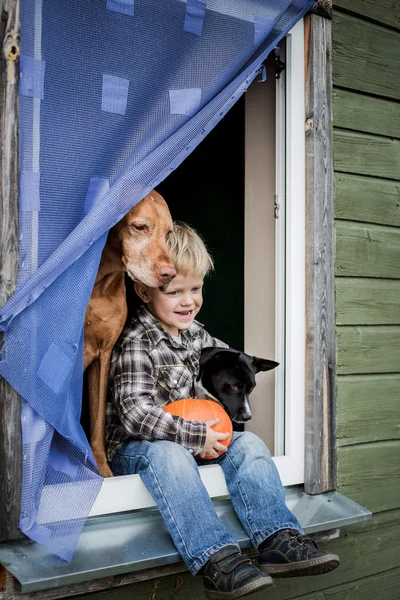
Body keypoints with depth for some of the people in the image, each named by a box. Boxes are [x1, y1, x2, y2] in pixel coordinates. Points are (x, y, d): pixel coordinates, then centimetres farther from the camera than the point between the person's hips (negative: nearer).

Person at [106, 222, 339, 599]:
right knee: (167, 453, -39)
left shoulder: (195, 334, 7)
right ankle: (214, 558, -46)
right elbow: (136, 414, -25)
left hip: (197, 440, 7)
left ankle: (278, 540, -25)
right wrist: (197, 436, -27)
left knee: (248, 443, -13)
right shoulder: (135, 342, -16)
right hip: (135, 447, -7)